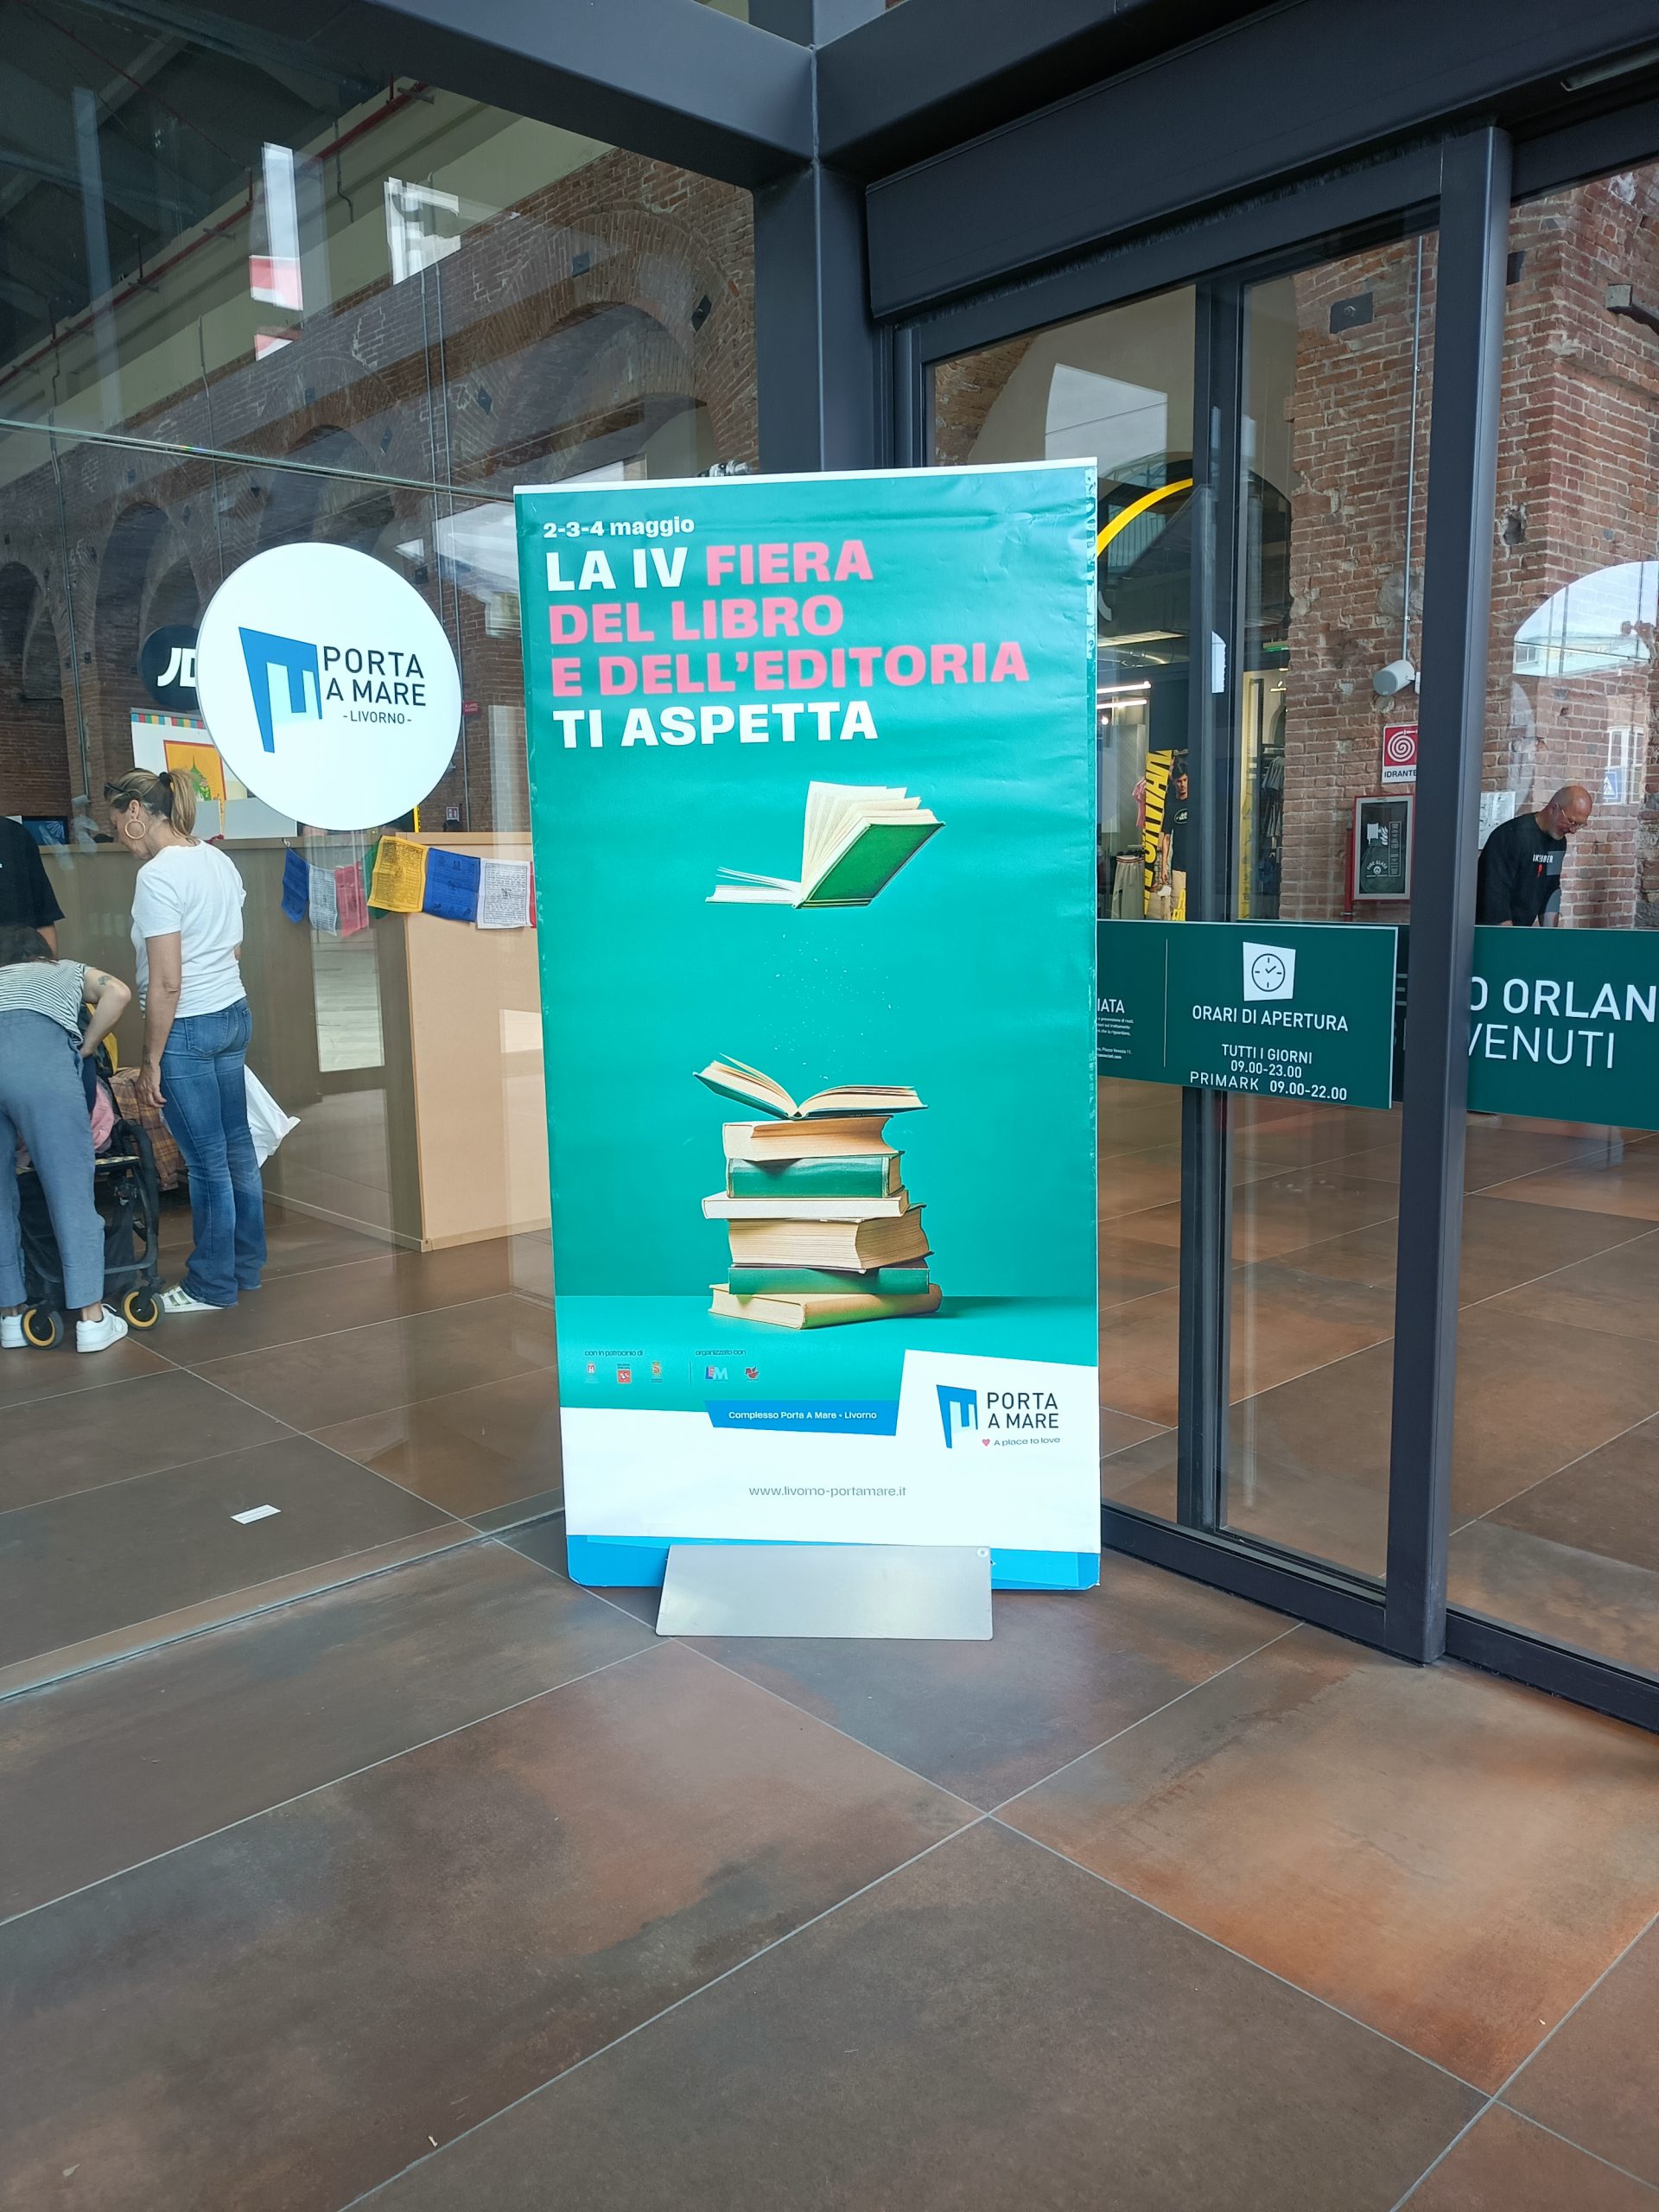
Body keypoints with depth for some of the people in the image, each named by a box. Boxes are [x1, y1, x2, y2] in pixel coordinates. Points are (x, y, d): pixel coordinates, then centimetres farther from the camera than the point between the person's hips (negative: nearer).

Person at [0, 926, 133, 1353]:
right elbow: (117, 992, 11)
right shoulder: (68, 970, 34)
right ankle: (92, 1318, 4)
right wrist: (85, 1048, 20)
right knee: (70, 1189, 2)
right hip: (39, 1054, -3)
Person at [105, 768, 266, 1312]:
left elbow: (166, 983, -20)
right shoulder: (219, 860, 8)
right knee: (237, 1149, 15)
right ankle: (247, 1266, 27)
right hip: (234, 1015, 9)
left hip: (187, 1028, -8)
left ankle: (213, 1286, 15)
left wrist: (151, 1063, -14)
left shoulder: (157, 877, -17)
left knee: (207, 1162, 2)